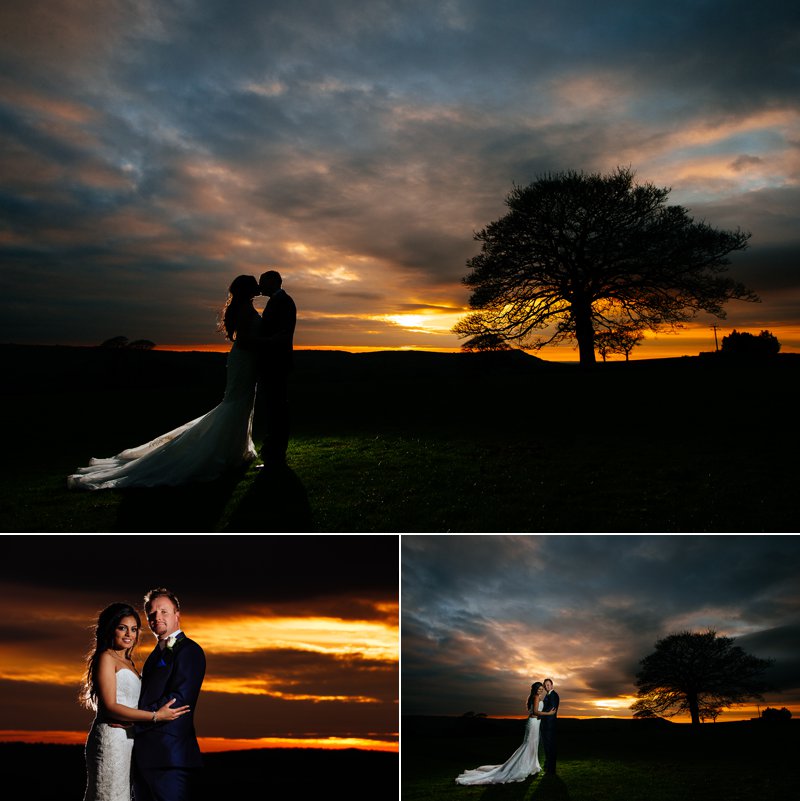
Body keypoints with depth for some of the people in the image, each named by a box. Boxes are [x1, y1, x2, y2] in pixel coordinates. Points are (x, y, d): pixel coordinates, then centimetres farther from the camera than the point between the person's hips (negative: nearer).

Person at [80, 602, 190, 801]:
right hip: (110, 739, -8)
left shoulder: (129, 662, 19)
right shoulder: (106, 658, -6)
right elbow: (109, 706, -14)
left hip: (128, 740, 8)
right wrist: (156, 716, -17)